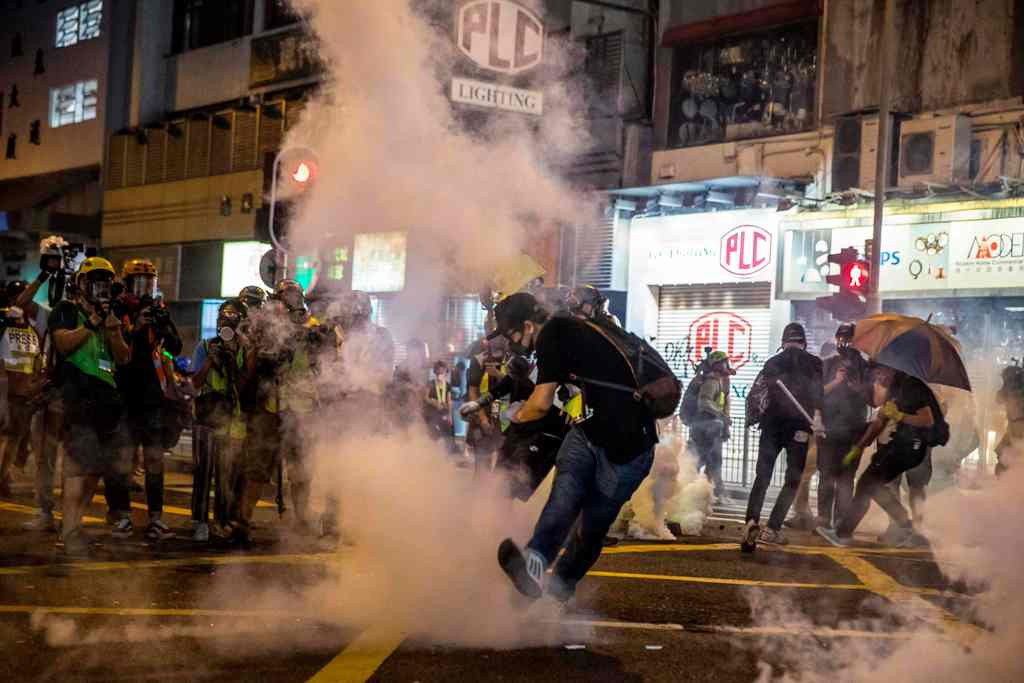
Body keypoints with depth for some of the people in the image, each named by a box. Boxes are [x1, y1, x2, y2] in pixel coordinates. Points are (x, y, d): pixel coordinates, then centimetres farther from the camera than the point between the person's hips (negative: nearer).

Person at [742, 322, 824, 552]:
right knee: (793, 480, 6)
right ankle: (772, 529, -5)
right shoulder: (813, 363, 6)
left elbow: (755, 393, 8)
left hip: (771, 425, 2)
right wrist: (817, 416, -15)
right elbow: (818, 391, -9)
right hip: (799, 427, -2)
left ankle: (751, 522, -18)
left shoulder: (773, 362, 11)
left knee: (762, 478, 4)